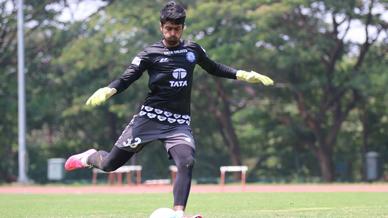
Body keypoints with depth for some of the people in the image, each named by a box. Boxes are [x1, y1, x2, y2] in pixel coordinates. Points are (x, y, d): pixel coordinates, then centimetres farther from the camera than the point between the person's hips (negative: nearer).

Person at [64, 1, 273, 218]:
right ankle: (90, 157, 36)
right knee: (109, 164, 1)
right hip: (150, 117, -2)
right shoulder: (151, 54, -2)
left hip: (179, 123, 2)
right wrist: (107, 91, -28)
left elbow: (214, 68, 26)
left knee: (187, 162, -26)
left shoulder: (193, 50, 10)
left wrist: (244, 75, 17)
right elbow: (126, 78, -8)